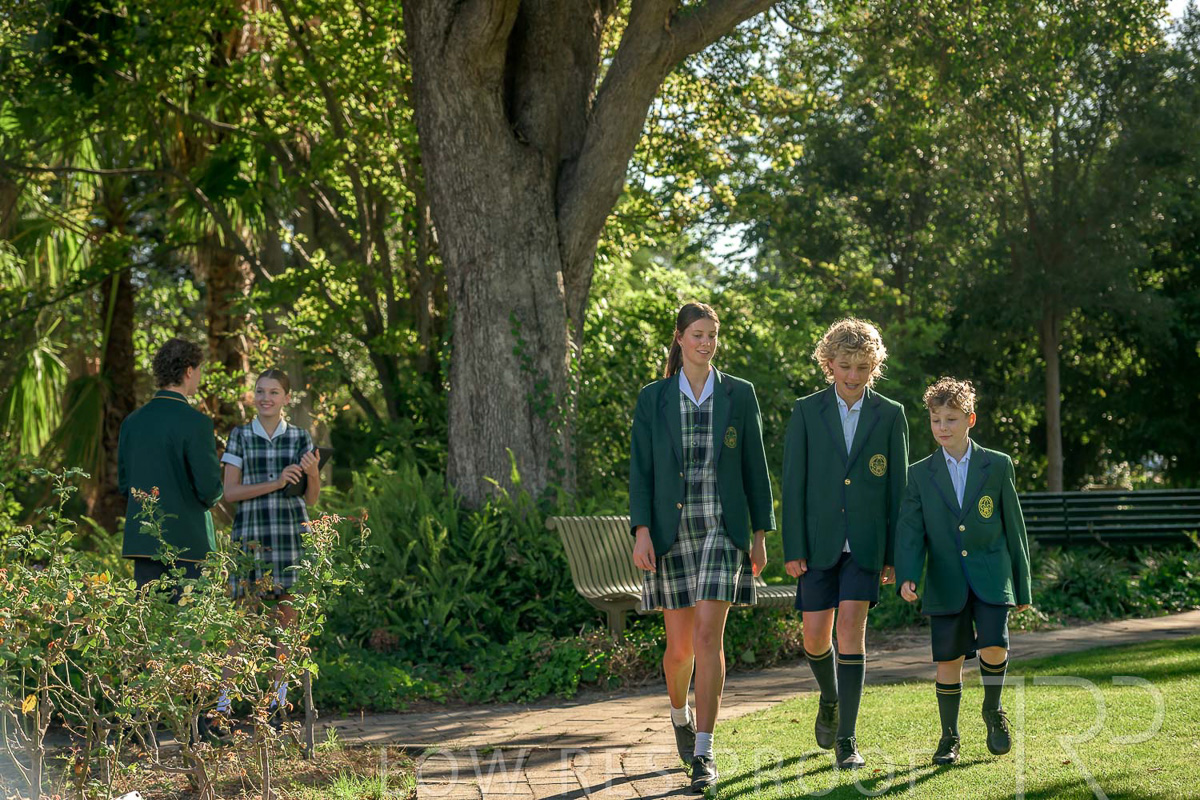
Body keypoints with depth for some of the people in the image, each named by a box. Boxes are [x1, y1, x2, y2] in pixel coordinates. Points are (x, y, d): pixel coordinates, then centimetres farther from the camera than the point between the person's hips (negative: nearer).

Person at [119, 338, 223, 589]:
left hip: (142, 538, 6)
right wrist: (210, 499, 8)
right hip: (187, 540, -6)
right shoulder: (195, 423, -13)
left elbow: (123, 483, 12)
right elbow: (210, 489, -14)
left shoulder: (132, 421, 7)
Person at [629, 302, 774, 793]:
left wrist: (761, 535, 5)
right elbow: (640, 470, 1)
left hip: (722, 530, -1)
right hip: (672, 531, 1)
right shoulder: (653, 399, 4)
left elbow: (754, 467, 7)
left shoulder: (739, 395, 4)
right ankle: (680, 714, 36)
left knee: (708, 637, -13)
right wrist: (641, 531, -10)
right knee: (680, 645, 4)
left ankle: (703, 753, -11)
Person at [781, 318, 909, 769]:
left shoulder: (889, 415, 3)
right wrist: (793, 549, -5)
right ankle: (830, 699, 36)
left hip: (866, 542, -1)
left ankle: (846, 740, -9)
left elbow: (897, 487, 5)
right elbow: (793, 483, 0)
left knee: (851, 629, -13)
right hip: (819, 541, 1)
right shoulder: (807, 412, 2)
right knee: (815, 638, 4)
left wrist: (894, 553, 2)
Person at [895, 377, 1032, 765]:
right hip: (945, 582, 1)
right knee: (948, 661, 1)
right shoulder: (920, 474, 5)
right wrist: (907, 576, -19)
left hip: (991, 576, -1)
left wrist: (1022, 586, 8)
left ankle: (993, 711, 11)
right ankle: (949, 737, 18)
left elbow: (1014, 526, 7)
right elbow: (911, 530, -1)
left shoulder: (998, 466, 3)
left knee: (993, 646, -17)